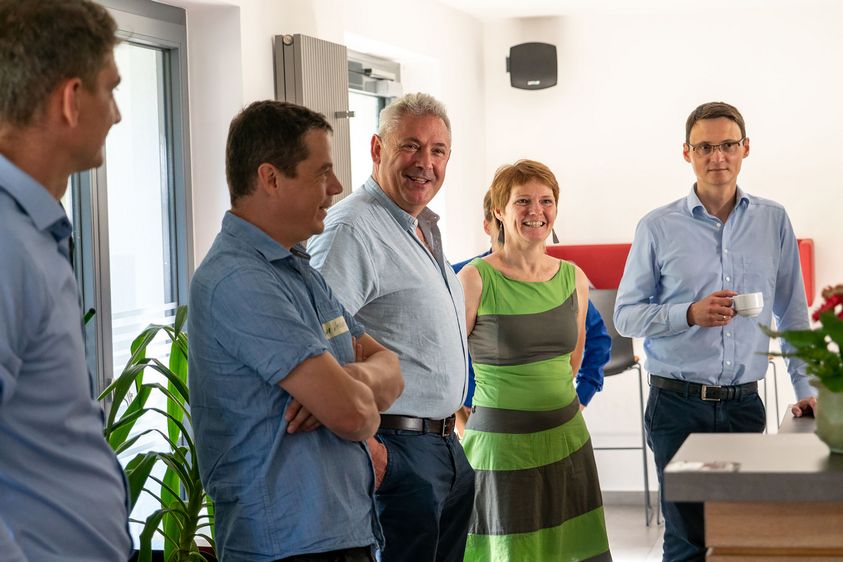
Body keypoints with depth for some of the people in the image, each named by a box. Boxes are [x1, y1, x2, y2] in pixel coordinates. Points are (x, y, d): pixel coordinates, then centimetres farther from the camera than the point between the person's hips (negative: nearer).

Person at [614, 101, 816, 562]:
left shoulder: (774, 222, 6)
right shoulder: (657, 228, -1)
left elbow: (792, 312, 12)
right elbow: (626, 315, 0)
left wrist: (805, 386, 7)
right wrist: (690, 314, -15)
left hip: (744, 403, 2)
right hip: (678, 404, -2)